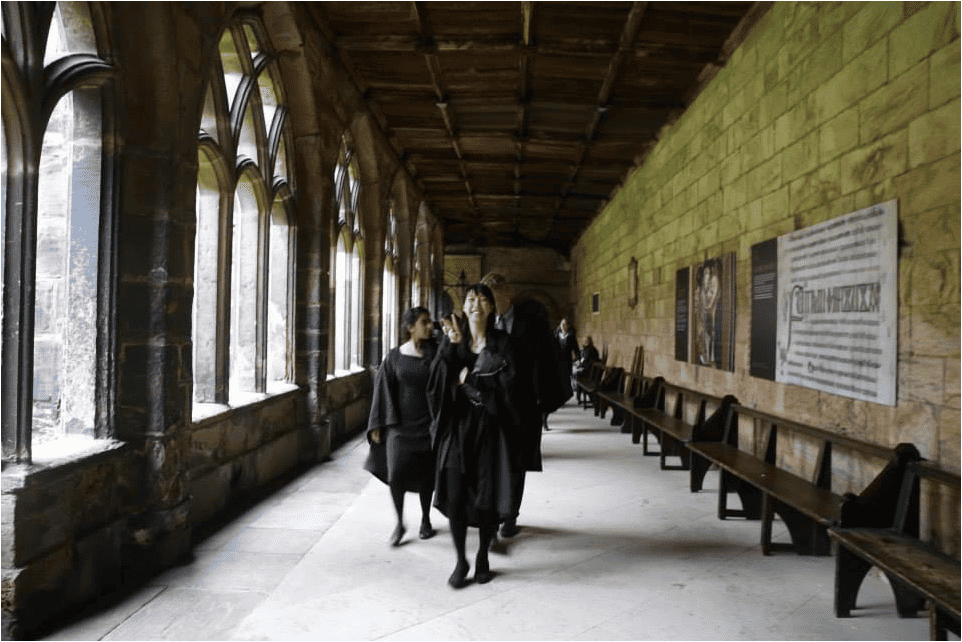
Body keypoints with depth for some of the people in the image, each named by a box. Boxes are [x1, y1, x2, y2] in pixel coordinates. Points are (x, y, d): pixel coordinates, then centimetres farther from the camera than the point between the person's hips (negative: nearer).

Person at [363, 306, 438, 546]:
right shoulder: (395, 356, 0)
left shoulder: (436, 353, 1)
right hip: (400, 425, 0)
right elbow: (384, 390, 2)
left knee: (425, 475, 9)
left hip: (427, 425, 1)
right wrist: (378, 425, -1)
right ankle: (400, 523, 11)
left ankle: (425, 519, 30)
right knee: (396, 474, -9)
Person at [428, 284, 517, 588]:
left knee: (487, 494, 3)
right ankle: (460, 560, 13)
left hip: (489, 426, -1)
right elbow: (438, 379, -8)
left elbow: (505, 383, -9)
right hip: (458, 425, 1)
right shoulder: (453, 339, 6)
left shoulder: (500, 342, 2)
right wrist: (451, 346, -19)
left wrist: (470, 380, -8)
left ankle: (483, 557, 23)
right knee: (455, 495, -3)